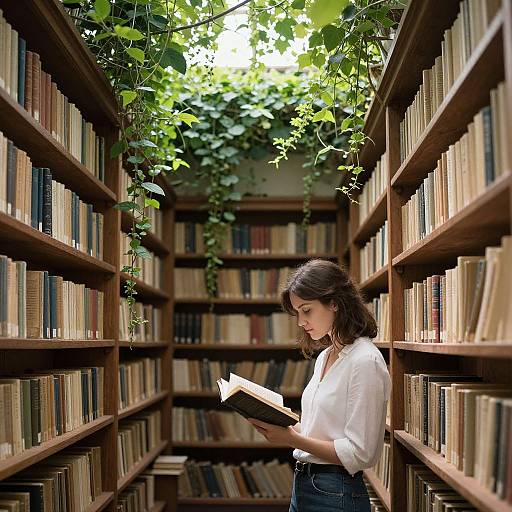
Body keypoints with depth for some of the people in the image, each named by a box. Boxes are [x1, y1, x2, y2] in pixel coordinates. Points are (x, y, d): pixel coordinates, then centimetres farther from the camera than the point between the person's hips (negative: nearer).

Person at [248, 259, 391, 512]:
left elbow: (358, 454, -19)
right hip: (302, 484, 8)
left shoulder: (365, 362, -17)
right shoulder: (324, 357, 10)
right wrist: (275, 424, -1)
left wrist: (292, 439, -21)